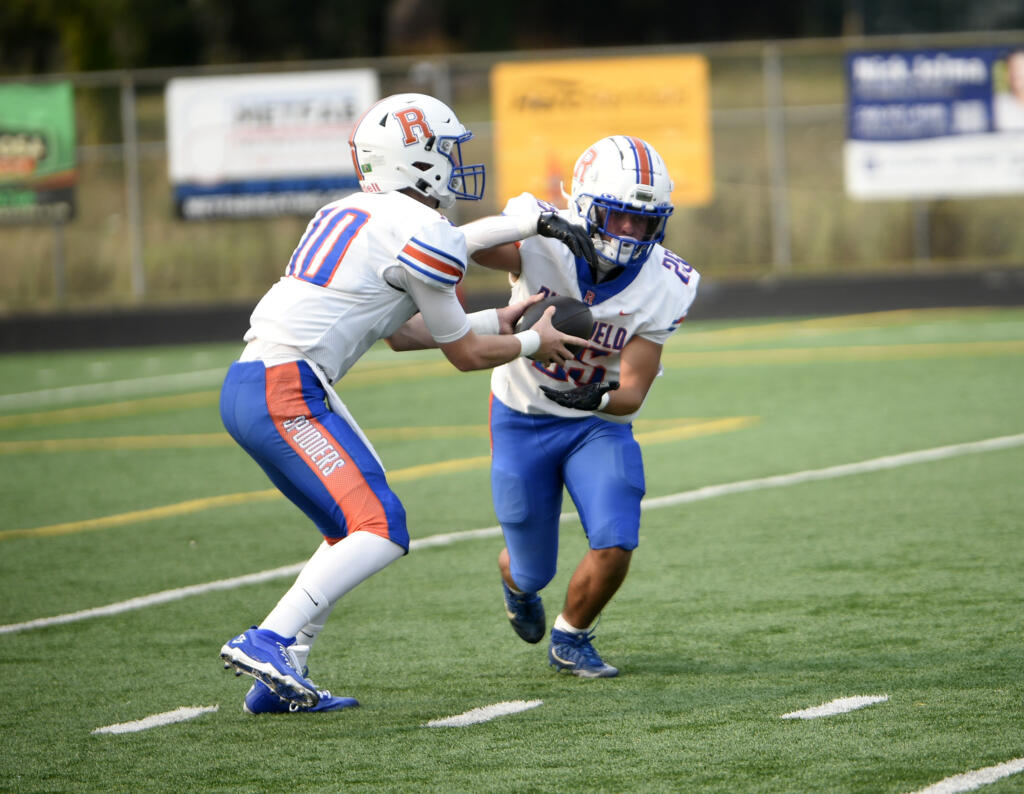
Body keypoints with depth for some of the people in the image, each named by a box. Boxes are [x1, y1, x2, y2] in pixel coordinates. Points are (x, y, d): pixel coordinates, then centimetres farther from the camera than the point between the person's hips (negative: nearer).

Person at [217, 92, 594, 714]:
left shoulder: (353, 213, 21)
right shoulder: (424, 231, -8)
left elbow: (401, 330, 31)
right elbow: (464, 353, 4)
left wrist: (496, 321, 35)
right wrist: (534, 343, 21)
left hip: (252, 385, 10)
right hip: (283, 391, -10)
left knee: (355, 528, 17)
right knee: (380, 532, -13)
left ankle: (279, 682, 14)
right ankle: (268, 641, -24)